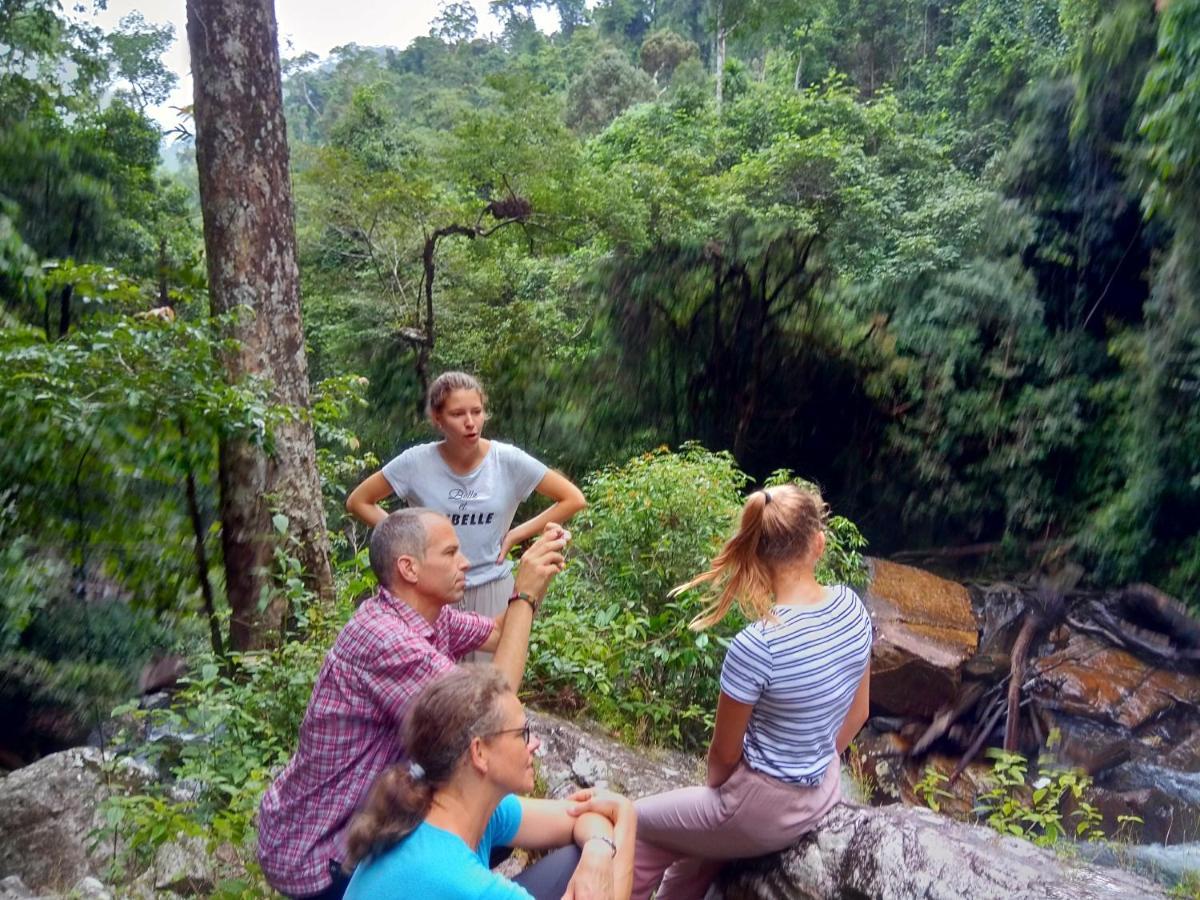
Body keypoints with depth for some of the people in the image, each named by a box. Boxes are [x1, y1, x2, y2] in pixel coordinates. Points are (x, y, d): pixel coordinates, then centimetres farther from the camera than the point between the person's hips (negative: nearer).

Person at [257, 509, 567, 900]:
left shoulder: (429, 613, -3)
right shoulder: (383, 637, -31)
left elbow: (496, 634, 12)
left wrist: (534, 581, -6)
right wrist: (524, 596, -28)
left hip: (362, 818, 8)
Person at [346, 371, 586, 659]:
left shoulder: (508, 460, -11)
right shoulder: (416, 462, -10)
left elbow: (574, 500, -5)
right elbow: (357, 502, 2)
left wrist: (516, 535, -6)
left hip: (493, 590, 0)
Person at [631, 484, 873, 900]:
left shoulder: (756, 647, -31)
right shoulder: (852, 607, -12)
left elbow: (724, 754, -15)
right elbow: (858, 714, 2)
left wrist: (715, 788, 7)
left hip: (765, 811, -7)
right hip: (824, 794, 7)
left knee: (633, 827, 18)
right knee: (691, 853, 30)